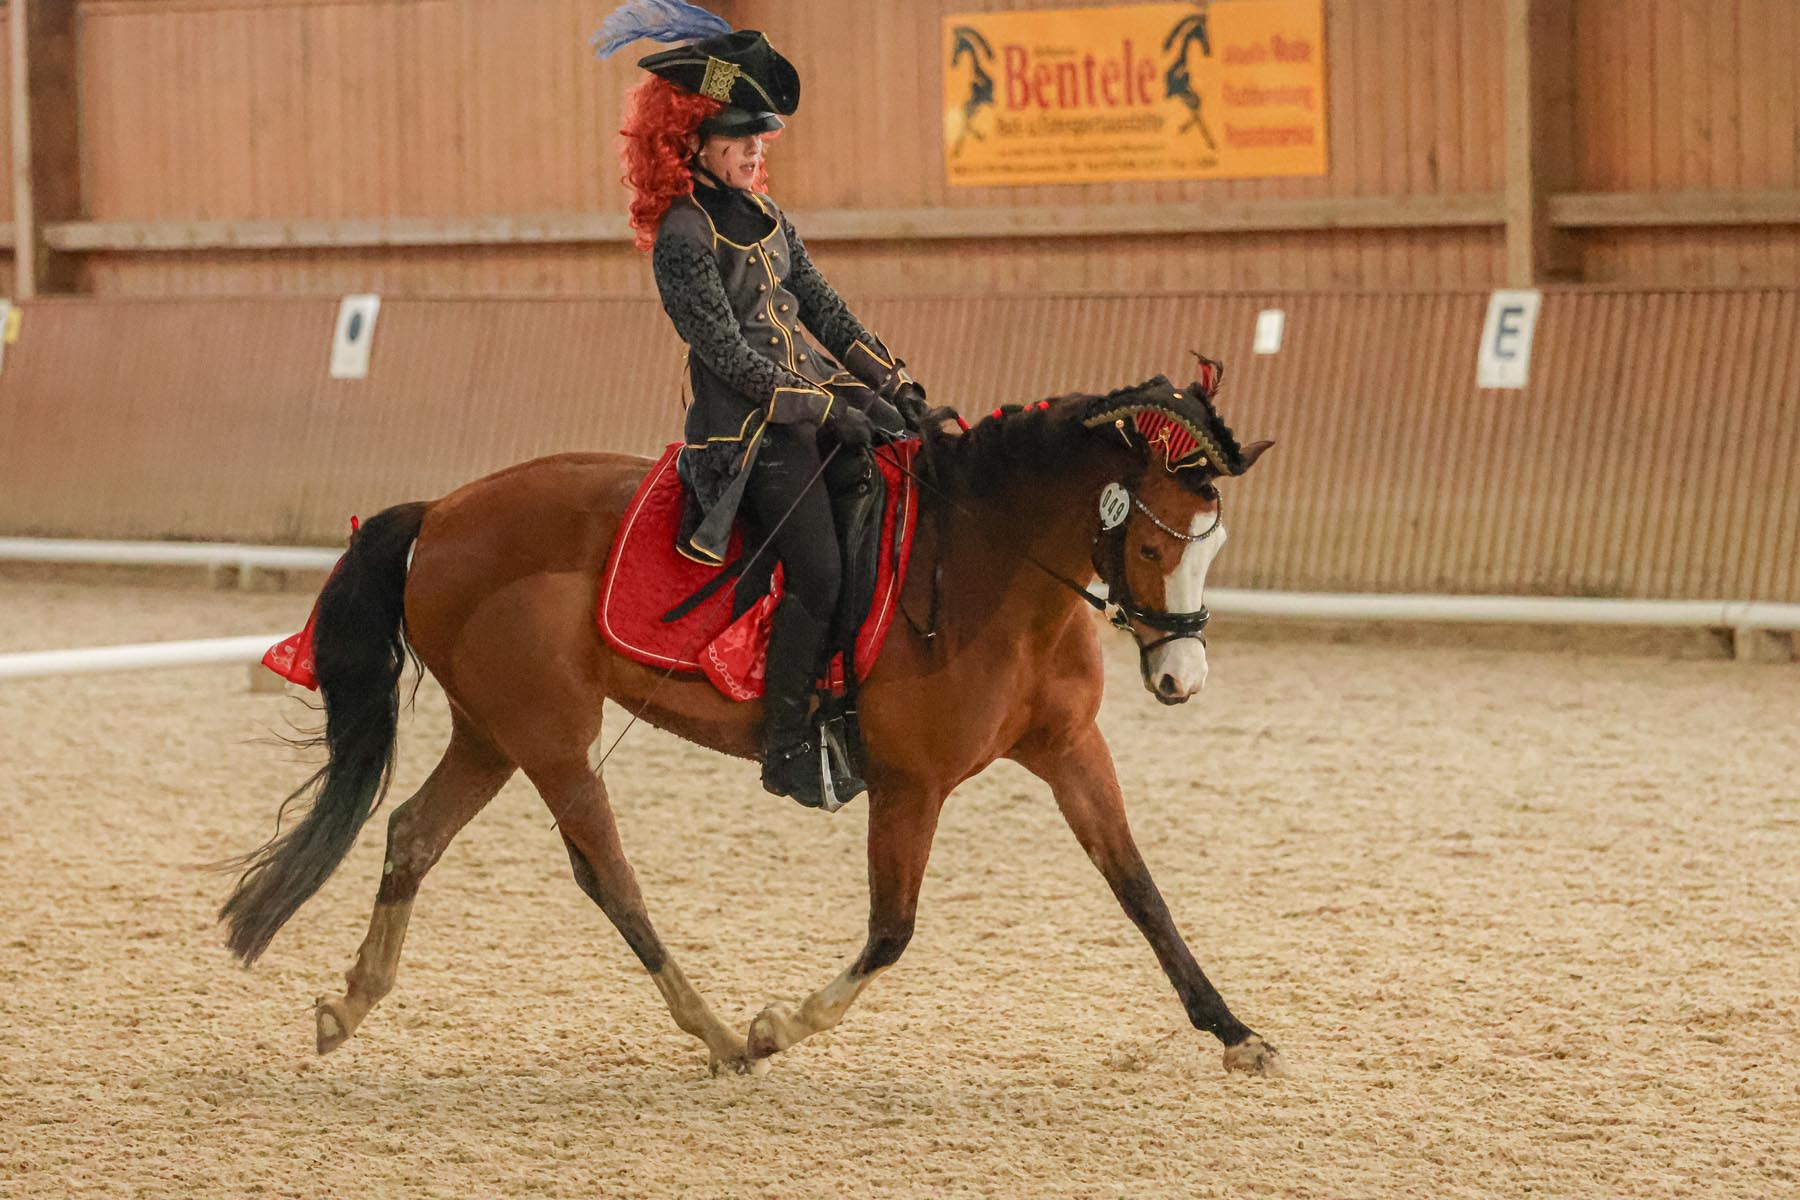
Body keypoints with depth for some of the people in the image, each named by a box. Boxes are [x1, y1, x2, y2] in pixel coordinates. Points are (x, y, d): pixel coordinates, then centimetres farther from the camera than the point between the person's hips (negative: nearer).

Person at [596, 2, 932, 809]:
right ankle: (788, 750, -9)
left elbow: (823, 311, 17)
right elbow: (733, 358, -15)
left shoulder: (763, 218, 14)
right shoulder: (683, 237, -11)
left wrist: (894, 383, 5)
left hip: (818, 413, 8)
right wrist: (834, 410, -16)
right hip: (747, 434, -8)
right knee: (819, 571, -18)